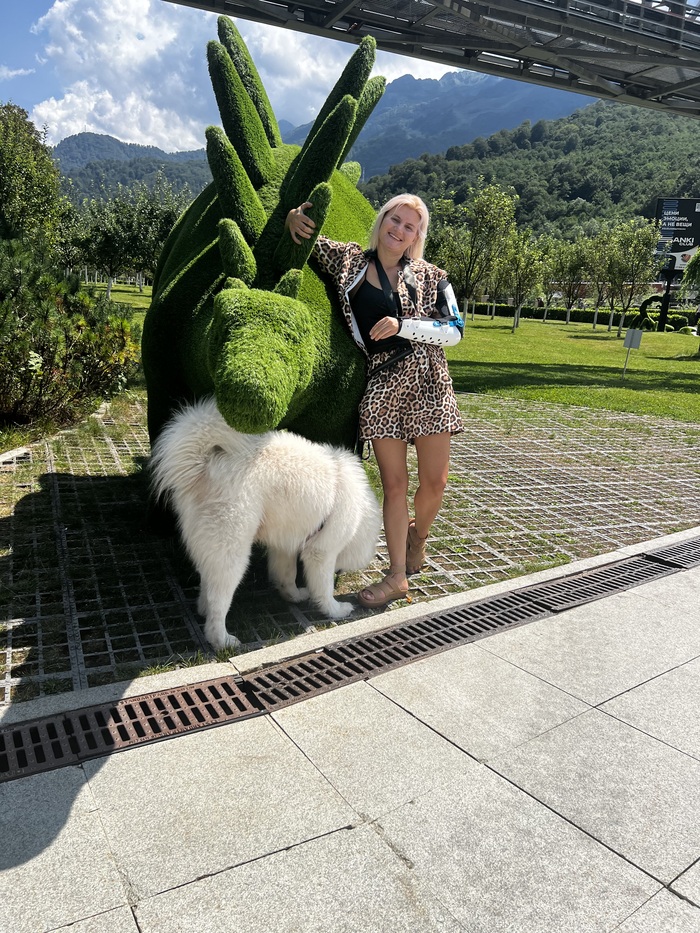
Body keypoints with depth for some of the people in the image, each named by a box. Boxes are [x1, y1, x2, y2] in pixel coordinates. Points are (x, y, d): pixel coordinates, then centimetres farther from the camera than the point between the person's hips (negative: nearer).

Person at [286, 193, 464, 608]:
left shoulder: (431, 276, 7)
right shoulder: (349, 260, 8)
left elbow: (454, 330, 0)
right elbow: (304, 237, 16)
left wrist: (401, 325, -12)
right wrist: (294, 218, -7)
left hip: (428, 385, 1)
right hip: (381, 386, 0)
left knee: (435, 481, 2)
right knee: (394, 483, 1)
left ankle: (418, 535, 35)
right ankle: (397, 576, 13)